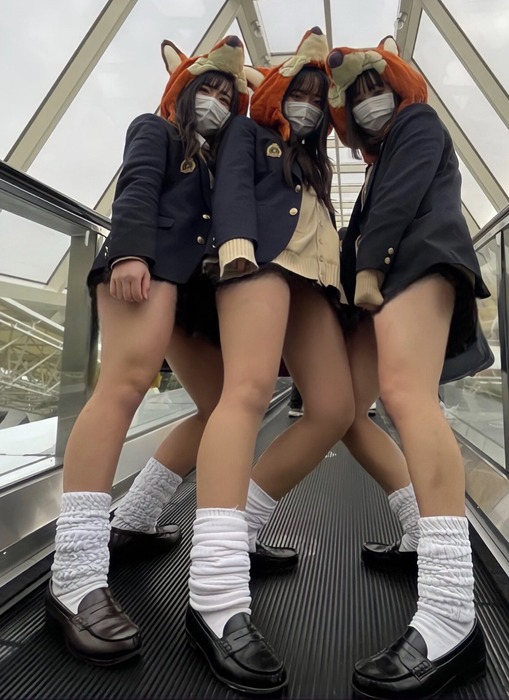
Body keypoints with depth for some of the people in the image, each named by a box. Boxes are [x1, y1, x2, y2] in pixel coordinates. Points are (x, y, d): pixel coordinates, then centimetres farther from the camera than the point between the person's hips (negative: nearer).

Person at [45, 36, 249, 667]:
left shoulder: (213, 162, 36)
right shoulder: (154, 129, 17)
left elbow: (220, 225, 27)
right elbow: (136, 189, -3)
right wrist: (130, 252, -21)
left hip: (192, 281, 8)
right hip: (147, 265, -8)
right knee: (126, 382, -29)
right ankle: (76, 577, -34)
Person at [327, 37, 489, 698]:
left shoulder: (419, 121, 17)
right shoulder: (379, 163, 39)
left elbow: (405, 194, -4)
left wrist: (368, 266, -14)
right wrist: (354, 282, 11)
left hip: (418, 258, -9)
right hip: (385, 274, 9)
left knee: (405, 394, -32)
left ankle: (451, 619, -39)